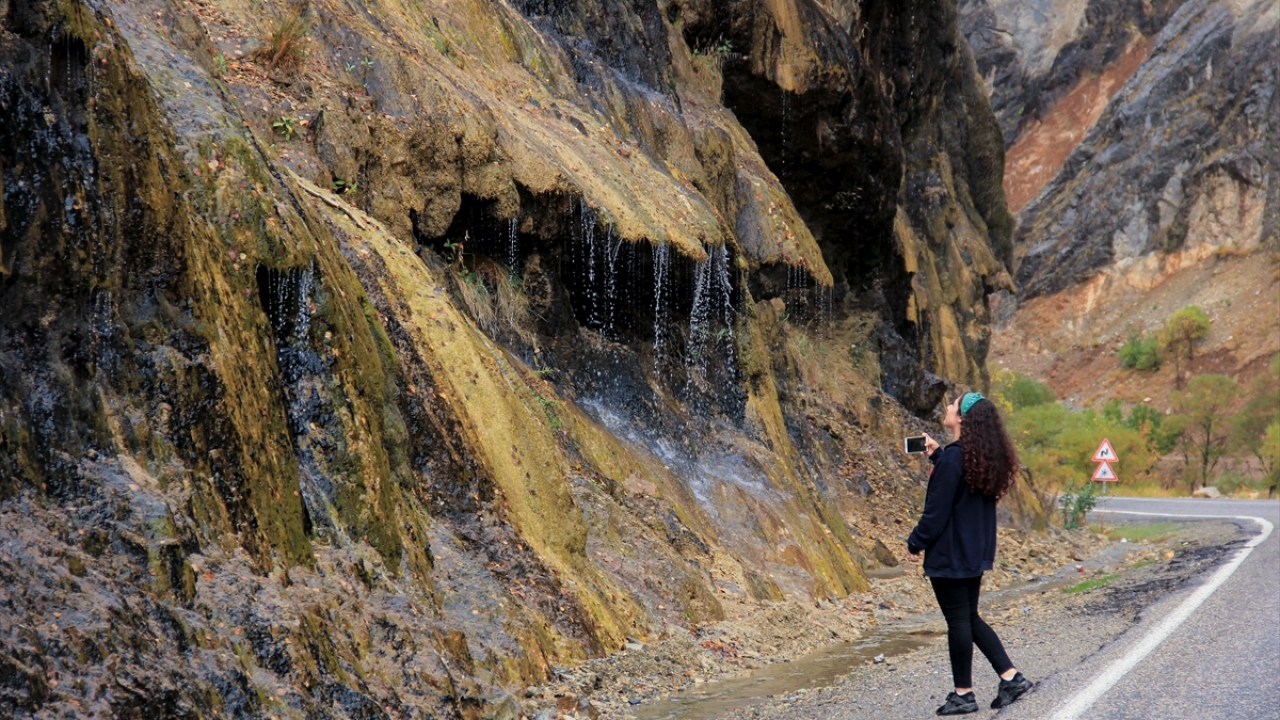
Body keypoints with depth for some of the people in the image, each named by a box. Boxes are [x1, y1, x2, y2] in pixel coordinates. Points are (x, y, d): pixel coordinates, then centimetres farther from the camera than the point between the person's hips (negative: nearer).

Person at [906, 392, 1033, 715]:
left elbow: (936, 510, -18)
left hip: (950, 554, -8)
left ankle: (963, 694, 10)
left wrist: (915, 542, -6)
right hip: (975, 552, 9)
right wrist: (937, 455, 23)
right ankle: (1011, 677, 15)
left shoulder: (953, 458, -20)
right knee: (969, 618, 18)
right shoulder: (984, 456, 5)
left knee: (958, 621, 1)